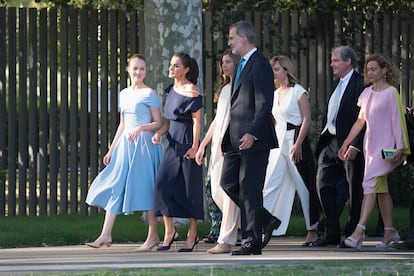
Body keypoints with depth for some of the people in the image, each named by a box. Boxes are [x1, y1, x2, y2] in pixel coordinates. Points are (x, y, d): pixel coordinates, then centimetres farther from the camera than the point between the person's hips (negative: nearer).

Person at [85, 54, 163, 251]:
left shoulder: (149, 94, -4)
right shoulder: (124, 94, 15)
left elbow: (158, 123, -5)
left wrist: (141, 128, -22)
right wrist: (111, 150, 19)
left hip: (143, 144, -6)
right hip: (125, 145, 6)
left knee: (145, 188, -4)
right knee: (114, 187, -1)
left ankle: (153, 235, 5)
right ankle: (106, 235, -2)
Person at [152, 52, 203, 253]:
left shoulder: (192, 91, -8)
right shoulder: (172, 90, 14)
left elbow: (197, 121, -11)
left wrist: (195, 146, -16)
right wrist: (159, 133, 2)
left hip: (187, 142, -7)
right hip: (172, 142, 7)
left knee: (190, 187, -2)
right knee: (163, 183, -4)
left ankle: (192, 235, 6)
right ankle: (169, 231, 1)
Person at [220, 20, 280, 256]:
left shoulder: (260, 65, -12)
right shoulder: (243, 64, 19)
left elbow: (264, 104, -19)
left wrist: (252, 133, -27)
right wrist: (228, 137, 19)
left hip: (254, 139, -10)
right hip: (237, 139, 10)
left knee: (249, 189, -6)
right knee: (228, 183, 8)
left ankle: (252, 241, 0)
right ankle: (266, 220, 18)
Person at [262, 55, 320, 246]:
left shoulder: (298, 91, -5)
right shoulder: (275, 94, 15)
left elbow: (307, 119, -10)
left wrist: (298, 144, -18)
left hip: (296, 139, -6)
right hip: (278, 142, 6)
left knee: (304, 186, 1)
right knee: (270, 186, -3)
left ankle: (313, 230, 11)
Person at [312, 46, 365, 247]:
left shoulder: (360, 83, -12)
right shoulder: (339, 83, 16)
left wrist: (355, 146, -21)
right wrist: (323, 139, 11)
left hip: (350, 145, -9)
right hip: (331, 143, 9)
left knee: (354, 190, 1)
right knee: (323, 183, 3)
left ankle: (353, 233, 10)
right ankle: (332, 233, 8)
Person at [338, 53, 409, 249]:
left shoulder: (391, 93, -7)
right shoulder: (367, 93, 12)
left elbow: (397, 121, -9)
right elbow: (360, 121, 19)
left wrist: (400, 148, -15)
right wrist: (346, 143, 17)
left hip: (385, 146, -7)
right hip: (370, 145, 7)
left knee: (370, 185, -17)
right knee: (381, 189, 11)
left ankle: (359, 232, -25)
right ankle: (390, 231, 19)